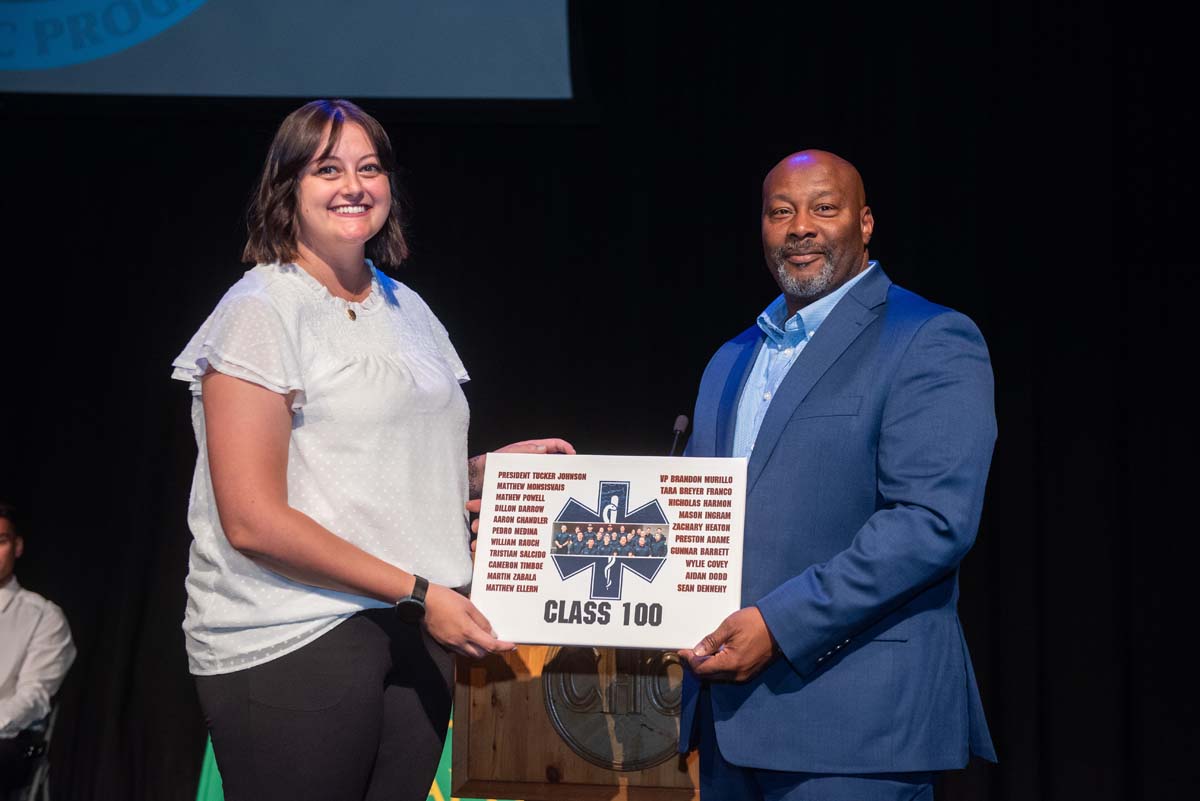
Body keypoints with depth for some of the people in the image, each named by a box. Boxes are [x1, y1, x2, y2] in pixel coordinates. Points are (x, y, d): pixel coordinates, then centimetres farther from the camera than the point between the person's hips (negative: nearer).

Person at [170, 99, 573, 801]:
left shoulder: (406, 308, 14)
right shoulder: (262, 311, -8)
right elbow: (251, 520, -16)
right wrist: (417, 592, -16)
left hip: (415, 631, 7)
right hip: (294, 637, -6)